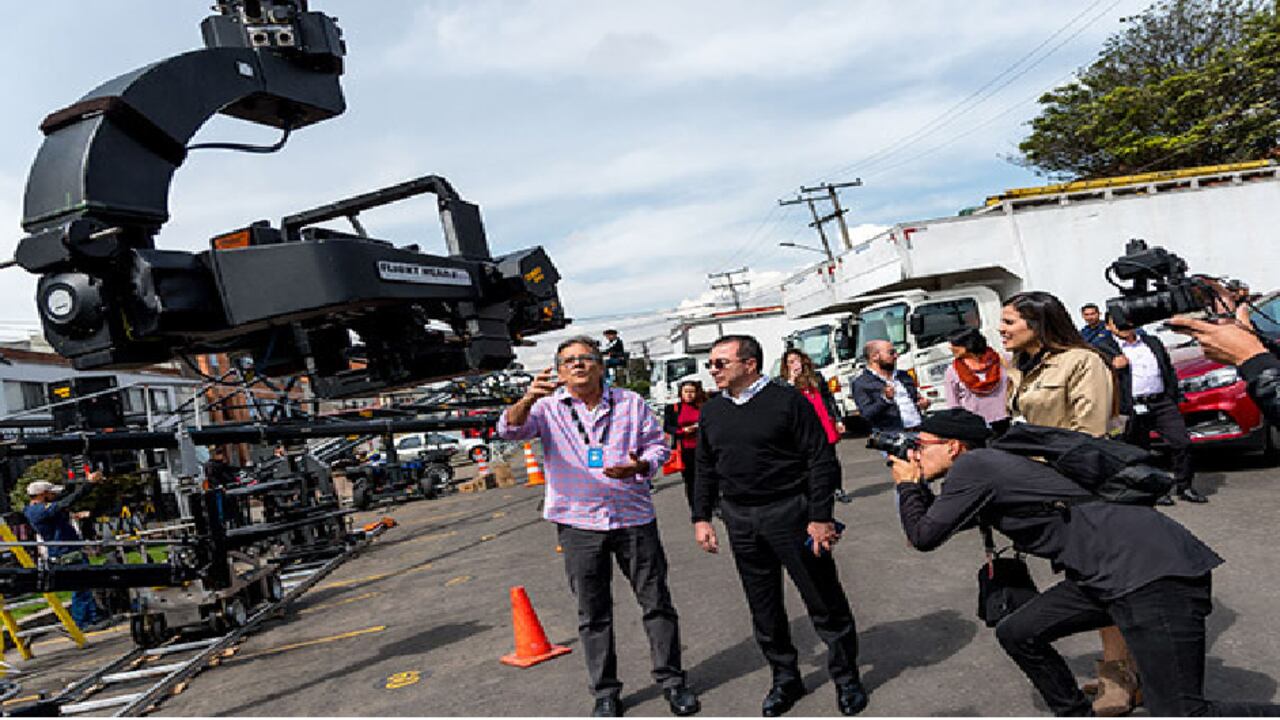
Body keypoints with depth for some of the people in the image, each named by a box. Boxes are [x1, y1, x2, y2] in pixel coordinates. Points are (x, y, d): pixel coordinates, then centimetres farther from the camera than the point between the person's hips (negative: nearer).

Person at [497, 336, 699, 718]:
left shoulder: (630, 403, 5)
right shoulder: (548, 408, 0)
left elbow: (657, 444, 9)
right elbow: (510, 430, -16)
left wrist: (640, 466, -14)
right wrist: (528, 400, -37)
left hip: (634, 517, 1)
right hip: (579, 523, -1)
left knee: (656, 601, 8)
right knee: (593, 613, 9)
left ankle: (672, 680, 24)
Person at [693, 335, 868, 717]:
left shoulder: (787, 401, -9)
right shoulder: (711, 412, 9)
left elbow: (822, 460, -9)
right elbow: (705, 469, 16)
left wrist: (821, 517, -13)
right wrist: (701, 517, 10)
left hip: (790, 513, -5)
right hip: (740, 521, 5)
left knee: (824, 601, 5)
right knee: (763, 608, 14)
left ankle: (846, 678, 24)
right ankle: (785, 679, 31)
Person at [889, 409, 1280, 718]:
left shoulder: (972, 465, -9)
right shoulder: (988, 465, 19)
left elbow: (924, 535, -5)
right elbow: (941, 520, 32)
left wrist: (907, 486, 8)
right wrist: (918, 485, 21)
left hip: (1151, 569, -10)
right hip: (1107, 574, 10)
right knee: (1017, 634, 14)